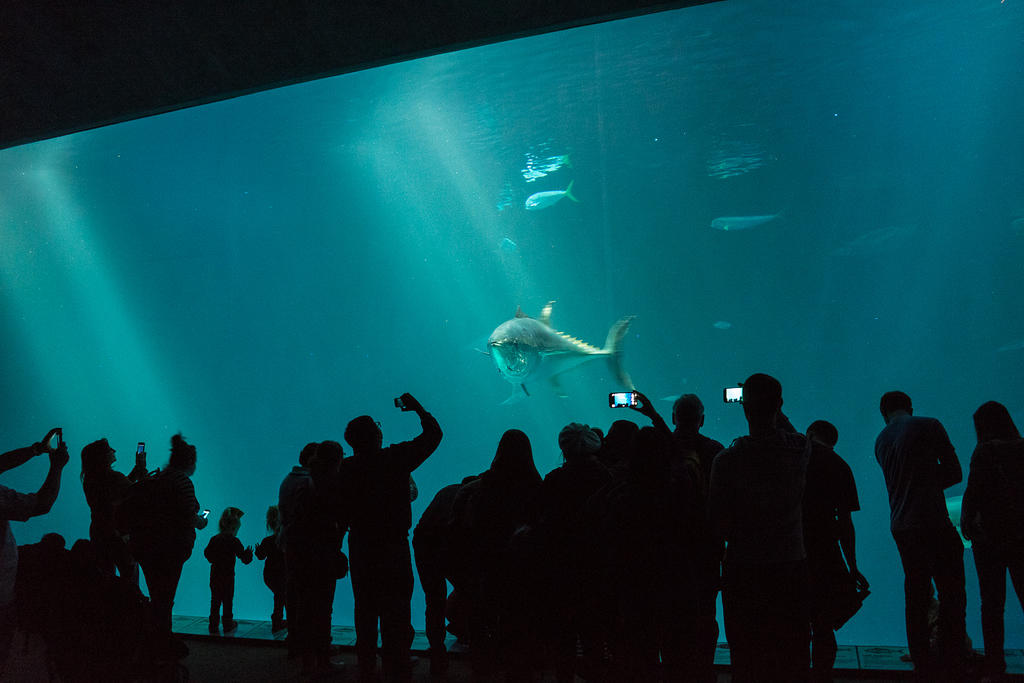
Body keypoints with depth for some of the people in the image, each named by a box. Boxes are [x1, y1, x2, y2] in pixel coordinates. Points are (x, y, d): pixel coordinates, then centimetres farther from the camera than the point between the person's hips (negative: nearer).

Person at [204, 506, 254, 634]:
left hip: (214, 574, 4)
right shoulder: (234, 541, -11)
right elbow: (244, 557, -9)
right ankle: (227, 625, 12)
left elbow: (207, 553, 12)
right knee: (227, 600, 5)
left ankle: (213, 625, 11)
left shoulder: (214, 539, 3)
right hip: (227, 575, -4)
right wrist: (248, 553, 11)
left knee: (215, 600, 9)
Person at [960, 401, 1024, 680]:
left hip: (991, 535, -3)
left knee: (992, 602, 5)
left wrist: (965, 522, 1)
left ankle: (995, 665, 7)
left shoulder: (985, 452, -10)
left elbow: (973, 492, -13)